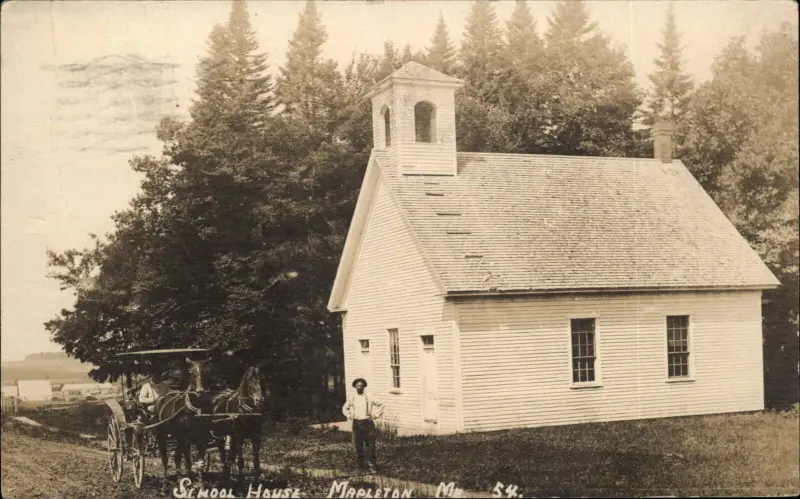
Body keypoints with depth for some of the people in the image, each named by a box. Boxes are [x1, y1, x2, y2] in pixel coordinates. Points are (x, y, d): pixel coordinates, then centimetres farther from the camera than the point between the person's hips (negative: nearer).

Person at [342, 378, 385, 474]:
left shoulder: (369, 398, 0)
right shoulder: (351, 398, 6)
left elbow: (380, 405, 10)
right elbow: (344, 408, 22)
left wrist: (376, 415, 1)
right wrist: (348, 415, 7)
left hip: (368, 423, -1)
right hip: (357, 423, 1)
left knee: (370, 445, -5)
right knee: (358, 446, 3)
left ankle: (371, 466, -1)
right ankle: (361, 466, 11)